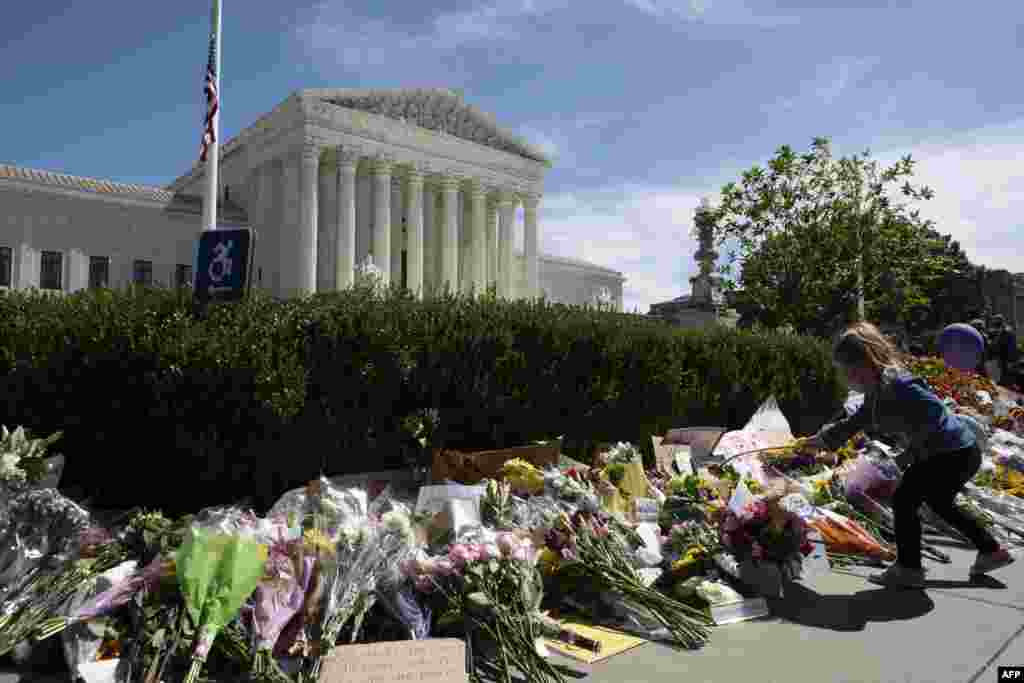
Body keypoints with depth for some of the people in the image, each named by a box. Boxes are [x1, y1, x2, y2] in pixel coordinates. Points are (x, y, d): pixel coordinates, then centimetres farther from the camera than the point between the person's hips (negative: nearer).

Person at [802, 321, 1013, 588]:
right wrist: (821, 439, 18)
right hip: (959, 452, 11)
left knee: (904, 500, -6)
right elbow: (855, 422, 18)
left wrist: (911, 452, -26)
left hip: (955, 453, -11)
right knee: (939, 503, 28)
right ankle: (991, 551, 42)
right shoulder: (877, 392, 5)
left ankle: (908, 569, 5)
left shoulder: (896, 384, -25)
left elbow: (935, 411, -31)